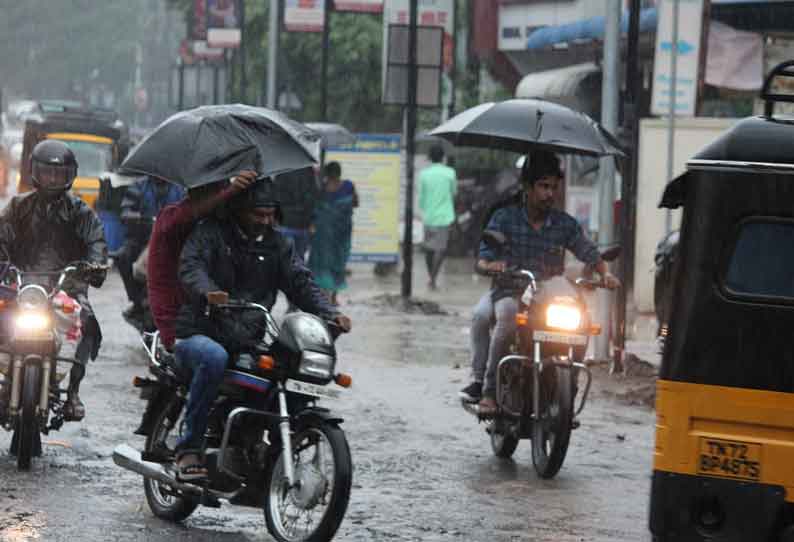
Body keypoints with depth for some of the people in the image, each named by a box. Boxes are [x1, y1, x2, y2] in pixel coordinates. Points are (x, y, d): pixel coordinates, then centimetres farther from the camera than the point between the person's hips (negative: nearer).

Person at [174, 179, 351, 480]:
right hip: (200, 334, -5)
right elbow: (190, 266, -16)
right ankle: (189, 447, -29)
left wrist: (330, 314, -13)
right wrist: (207, 291, -40)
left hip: (248, 343, 5)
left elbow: (301, 283, 6)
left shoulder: (277, 244, 16)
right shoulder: (210, 233, 1)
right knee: (214, 358, -39)